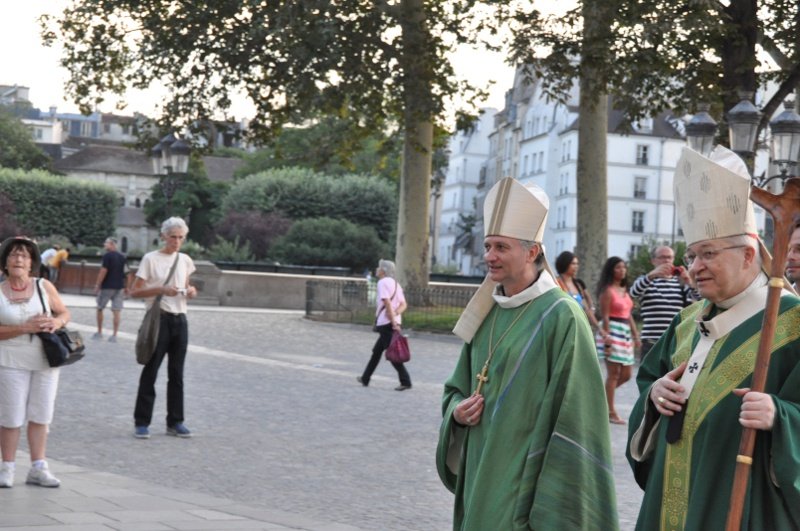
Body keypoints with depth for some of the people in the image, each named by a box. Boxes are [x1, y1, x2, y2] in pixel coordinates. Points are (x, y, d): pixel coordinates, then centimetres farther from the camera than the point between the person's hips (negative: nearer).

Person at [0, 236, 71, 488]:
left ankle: (38, 468, 16)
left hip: (45, 361, 3)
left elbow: (64, 312, 9)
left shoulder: (44, 286, 1)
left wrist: (57, 322, -13)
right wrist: (24, 328, -20)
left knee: (40, 415, 7)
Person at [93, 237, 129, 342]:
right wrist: (126, 287, 15)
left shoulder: (107, 256, -9)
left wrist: (97, 285, -11)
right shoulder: (123, 257, 8)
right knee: (117, 311, 1)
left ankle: (99, 333, 17)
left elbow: (103, 271, -14)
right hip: (119, 287, 5)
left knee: (100, 308, 12)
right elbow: (125, 273, 9)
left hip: (107, 286, -5)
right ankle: (114, 335, -1)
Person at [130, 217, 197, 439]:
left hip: (179, 320, 5)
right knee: (150, 372, -1)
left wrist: (190, 291, -1)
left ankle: (175, 422, 16)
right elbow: (135, 291, -8)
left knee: (176, 373, 9)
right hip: (158, 319, -5)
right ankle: (141, 423, 5)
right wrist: (162, 289, -20)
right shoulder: (150, 259, -5)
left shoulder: (185, 260, 10)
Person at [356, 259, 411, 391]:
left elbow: (387, 303, -19)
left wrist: (393, 321, -22)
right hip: (394, 322, 9)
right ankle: (365, 379, 25)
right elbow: (403, 305, 11)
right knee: (376, 351, 17)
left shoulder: (383, 282, -10)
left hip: (386, 323, -9)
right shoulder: (395, 283, 18)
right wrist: (395, 314, -5)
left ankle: (405, 381, -12)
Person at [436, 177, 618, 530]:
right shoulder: (485, 312, 7)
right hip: (480, 474, 7)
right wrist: (457, 410, -5)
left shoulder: (561, 317, -13)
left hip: (526, 481, -7)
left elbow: (575, 413, -14)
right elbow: (458, 386, 19)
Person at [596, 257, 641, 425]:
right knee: (613, 372, -6)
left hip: (625, 332, 8)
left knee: (626, 374, 8)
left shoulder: (625, 290, 17)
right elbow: (605, 316, -12)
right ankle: (611, 412, -1)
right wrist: (607, 337, -18)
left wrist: (635, 335, 15)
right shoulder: (608, 290, -8)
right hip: (612, 331, -8)